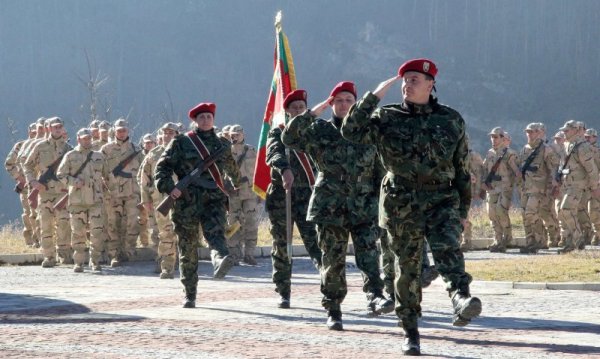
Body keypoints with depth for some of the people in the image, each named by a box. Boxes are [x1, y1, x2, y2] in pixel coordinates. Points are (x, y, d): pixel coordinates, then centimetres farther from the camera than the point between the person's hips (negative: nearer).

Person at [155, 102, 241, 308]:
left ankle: (221, 261, -59)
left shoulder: (222, 144, 16)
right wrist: (168, 187, -16)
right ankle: (190, 295, 14)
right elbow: (162, 166, 1)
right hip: (187, 201, -1)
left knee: (216, 233, -28)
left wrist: (237, 184, 51)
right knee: (188, 249, 4)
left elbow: (231, 166, 36)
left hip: (214, 199, 1)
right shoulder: (181, 143, 6)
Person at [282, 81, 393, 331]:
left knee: (368, 252, -18)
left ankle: (375, 296, -30)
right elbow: (289, 137, -7)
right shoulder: (319, 131, 6)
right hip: (330, 207, 0)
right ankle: (333, 312, 11)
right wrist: (313, 113, -13)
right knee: (333, 261, 3)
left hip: (364, 206, 0)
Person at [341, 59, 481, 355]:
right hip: (401, 204, 1)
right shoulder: (387, 118, 6)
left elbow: (462, 168, 13)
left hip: (441, 200, -1)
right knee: (407, 268, 6)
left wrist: (463, 209, 12)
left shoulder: (451, 120, 8)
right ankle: (410, 334, 16)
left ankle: (461, 299, -49)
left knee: (447, 248, -27)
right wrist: (374, 96, -12)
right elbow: (351, 131, -9)